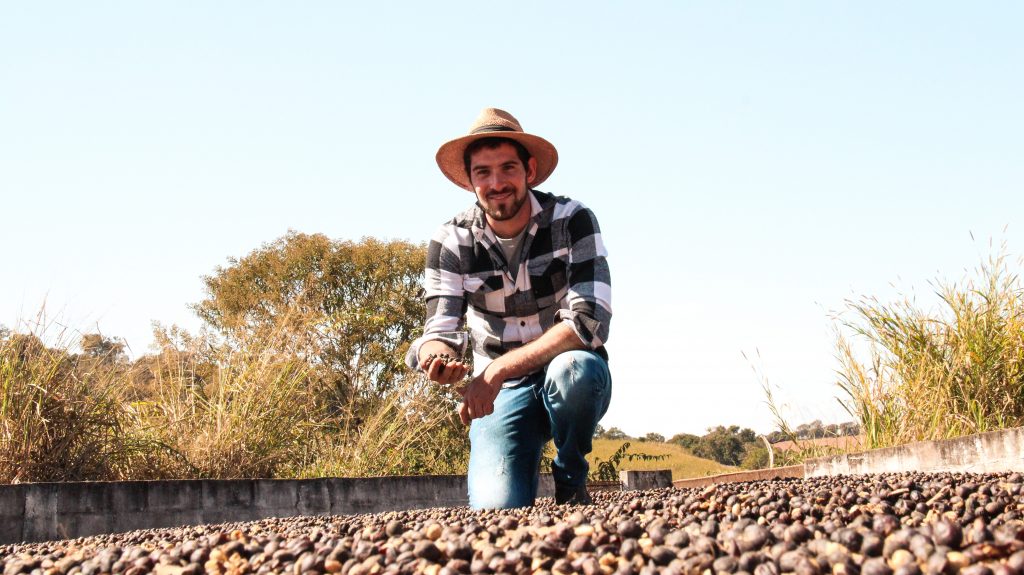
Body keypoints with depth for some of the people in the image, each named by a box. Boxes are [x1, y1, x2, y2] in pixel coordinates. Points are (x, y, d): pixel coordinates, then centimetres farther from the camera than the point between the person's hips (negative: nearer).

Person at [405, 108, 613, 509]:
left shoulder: (572, 220, -15)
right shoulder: (451, 242, -8)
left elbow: (589, 322, -25)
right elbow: (440, 330, -13)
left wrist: (496, 370, -32)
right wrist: (437, 356, -39)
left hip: (576, 381, -1)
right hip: (501, 392, 1)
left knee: (572, 369, -38)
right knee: (496, 510, -23)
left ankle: (571, 483, -7)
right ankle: (525, 466, 15)